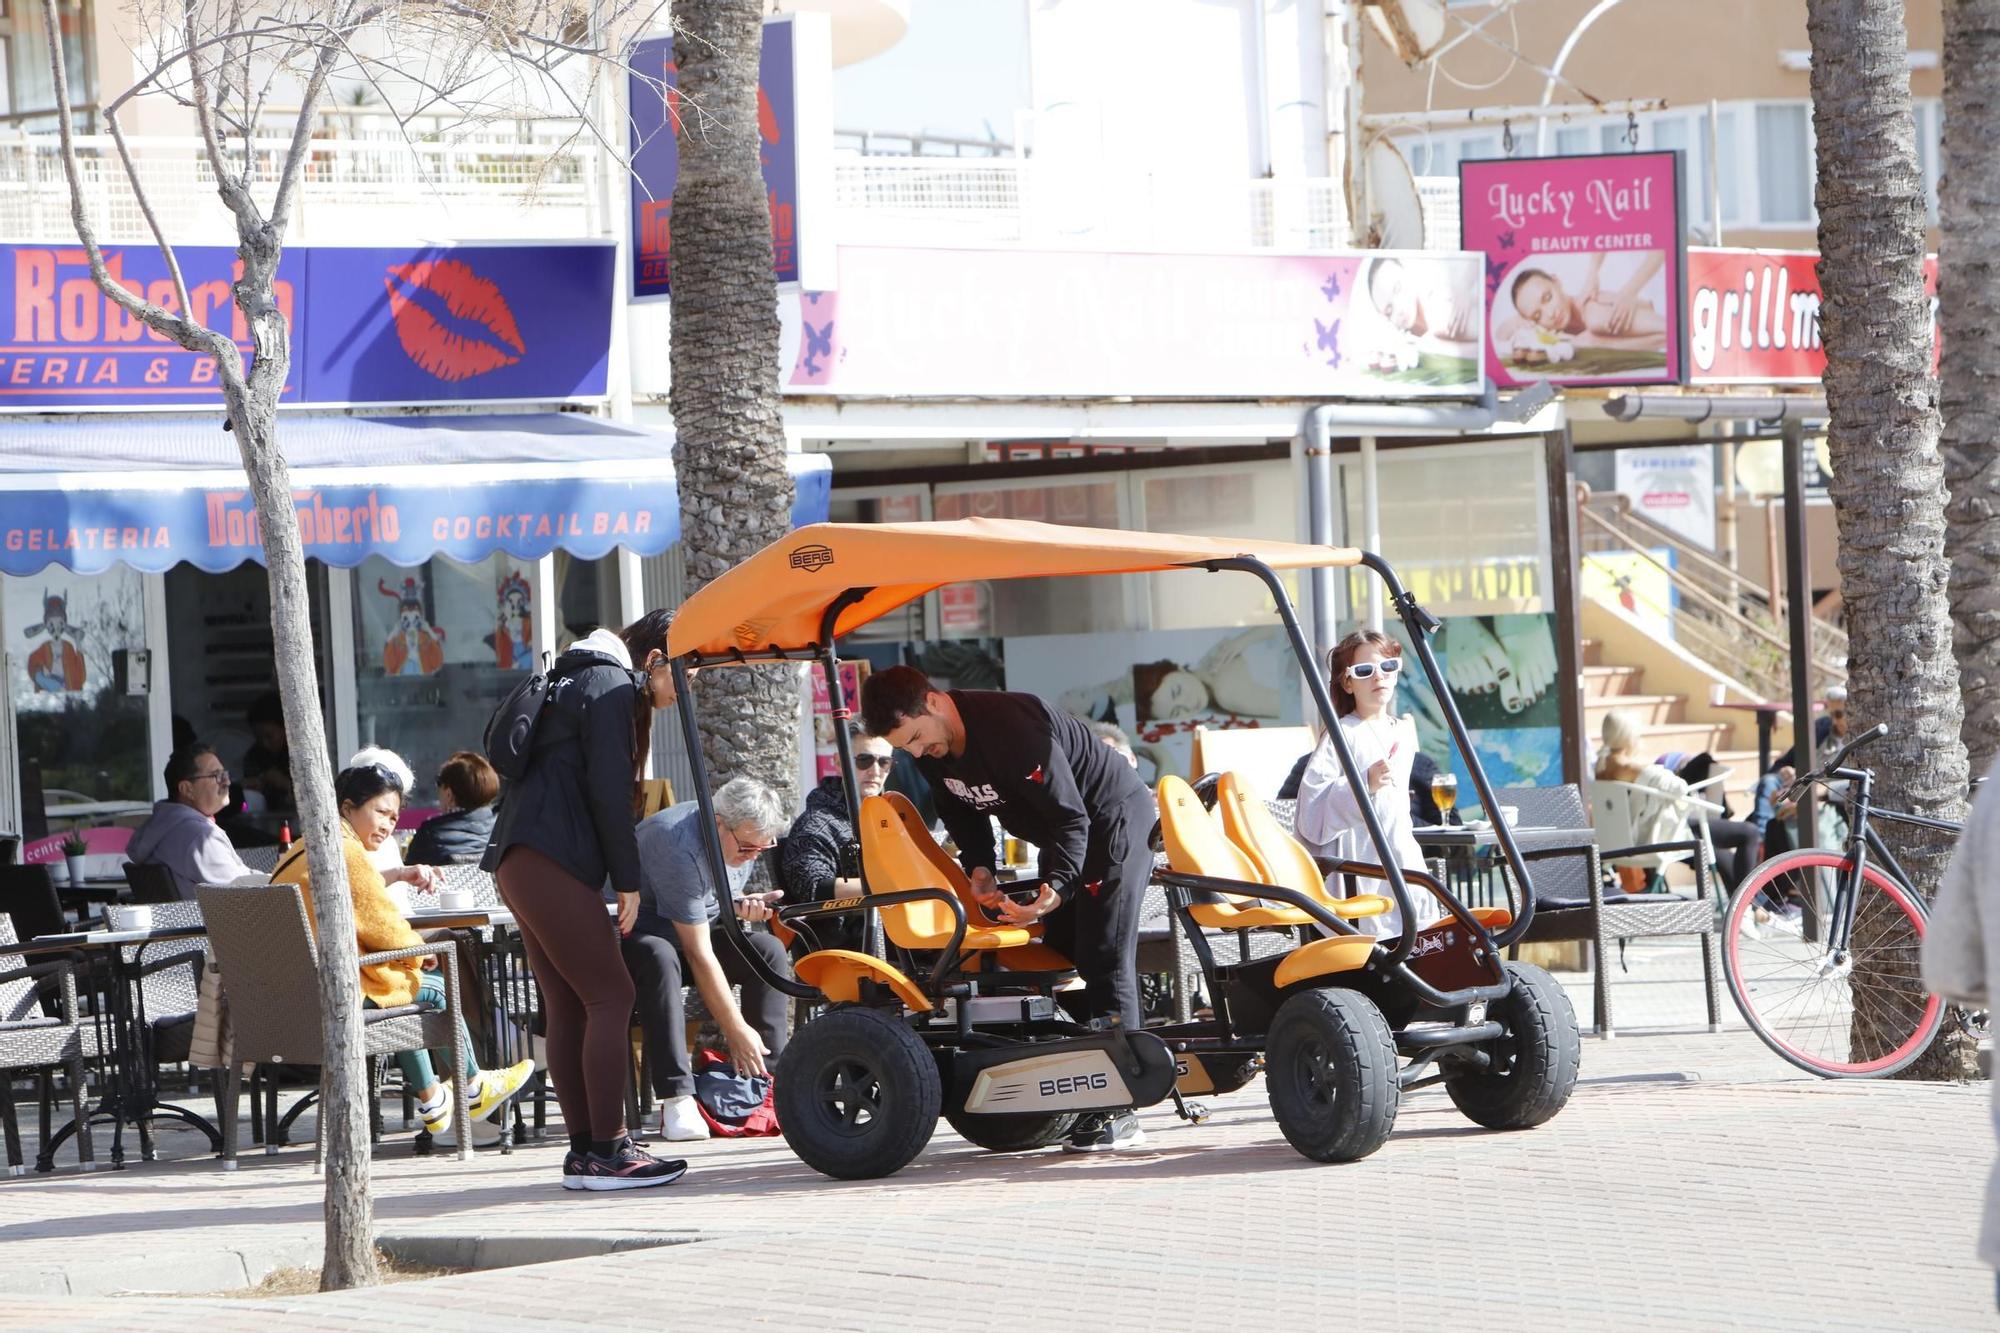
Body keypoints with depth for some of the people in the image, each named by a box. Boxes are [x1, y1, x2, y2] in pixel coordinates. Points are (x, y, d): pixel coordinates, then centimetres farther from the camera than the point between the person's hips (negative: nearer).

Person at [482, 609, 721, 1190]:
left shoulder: (577, 683, 26)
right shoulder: (611, 686, -5)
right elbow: (609, 792, -12)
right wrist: (628, 880, -7)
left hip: (521, 859, 10)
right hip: (550, 859, -10)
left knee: (569, 1007, 8)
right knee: (610, 996, -11)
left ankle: (584, 1150, 7)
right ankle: (606, 1152, -15)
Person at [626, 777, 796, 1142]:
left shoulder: (747, 836, -4)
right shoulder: (679, 846, -32)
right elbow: (698, 954, -32)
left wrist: (741, 905, -11)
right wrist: (736, 1030, -30)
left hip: (691, 927, 8)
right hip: (633, 930, -8)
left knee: (769, 950, -14)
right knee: (659, 958, -40)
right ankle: (676, 1100, -43)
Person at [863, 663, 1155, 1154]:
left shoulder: (1011, 727, -32)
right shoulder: (932, 750, -5)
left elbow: (1070, 817, -30)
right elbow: (963, 813, 11)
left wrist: (1056, 887, -41)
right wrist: (979, 868, -7)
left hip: (1114, 819, -10)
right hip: (1063, 835, 10)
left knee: (1103, 957, -14)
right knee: (1059, 956, 6)